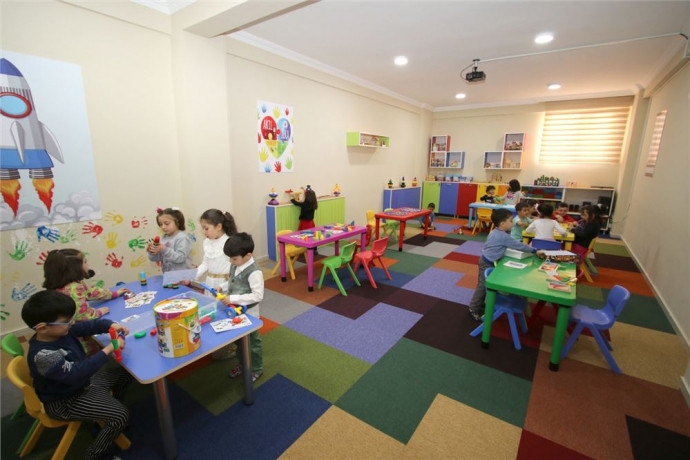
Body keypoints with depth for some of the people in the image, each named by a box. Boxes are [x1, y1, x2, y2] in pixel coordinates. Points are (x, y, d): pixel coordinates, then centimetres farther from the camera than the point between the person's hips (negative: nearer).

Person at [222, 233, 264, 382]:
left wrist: (234, 298, -30)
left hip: (249, 313, -8)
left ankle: (257, 370, 35)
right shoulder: (235, 265, -4)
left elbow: (258, 296, -30)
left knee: (253, 342, 13)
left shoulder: (254, 272, -29)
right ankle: (242, 365, 48)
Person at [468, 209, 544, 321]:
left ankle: (480, 304, 32)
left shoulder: (495, 232, 8)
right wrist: (535, 251, -6)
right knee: (482, 286, -2)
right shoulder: (504, 237, -21)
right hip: (488, 263, -10)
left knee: (483, 285, 19)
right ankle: (474, 309, 8)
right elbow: (519, 246, -16)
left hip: (486, 261, 10)